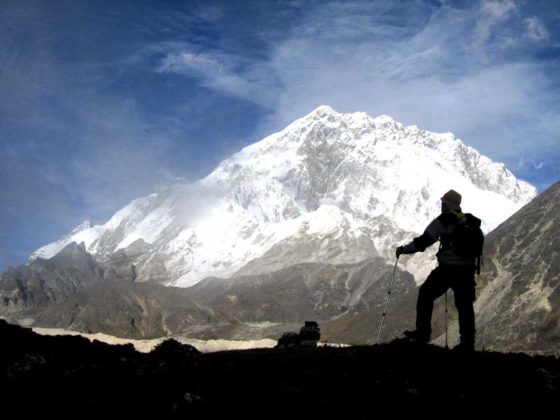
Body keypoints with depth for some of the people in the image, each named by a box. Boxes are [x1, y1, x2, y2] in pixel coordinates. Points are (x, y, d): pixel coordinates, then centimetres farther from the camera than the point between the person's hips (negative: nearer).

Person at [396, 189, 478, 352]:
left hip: (448, 268, -6)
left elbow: (424, 240, -5)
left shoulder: (444, 220, -4)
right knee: (465, 306, 9)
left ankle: (422, 333, 4)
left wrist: (404, 249, 6)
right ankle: (468, 344, 8)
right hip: (467, 270, 6)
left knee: (425, 295, 9)